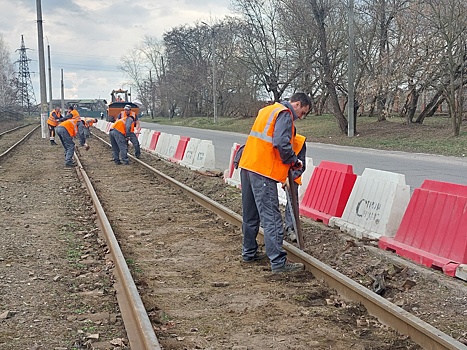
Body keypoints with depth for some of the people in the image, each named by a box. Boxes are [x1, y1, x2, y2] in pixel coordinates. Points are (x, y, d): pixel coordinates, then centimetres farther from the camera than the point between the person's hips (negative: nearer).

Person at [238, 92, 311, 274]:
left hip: (247, 165, 10)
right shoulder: (285, 114, -7)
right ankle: (278, 262, -8)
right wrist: (294, 161, -5)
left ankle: (249, 252, 27)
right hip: (263, 171, -9)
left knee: (250, 215, 17)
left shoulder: (267, 110, 22)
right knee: (271, 217, -9)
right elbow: (282, 143, -21)